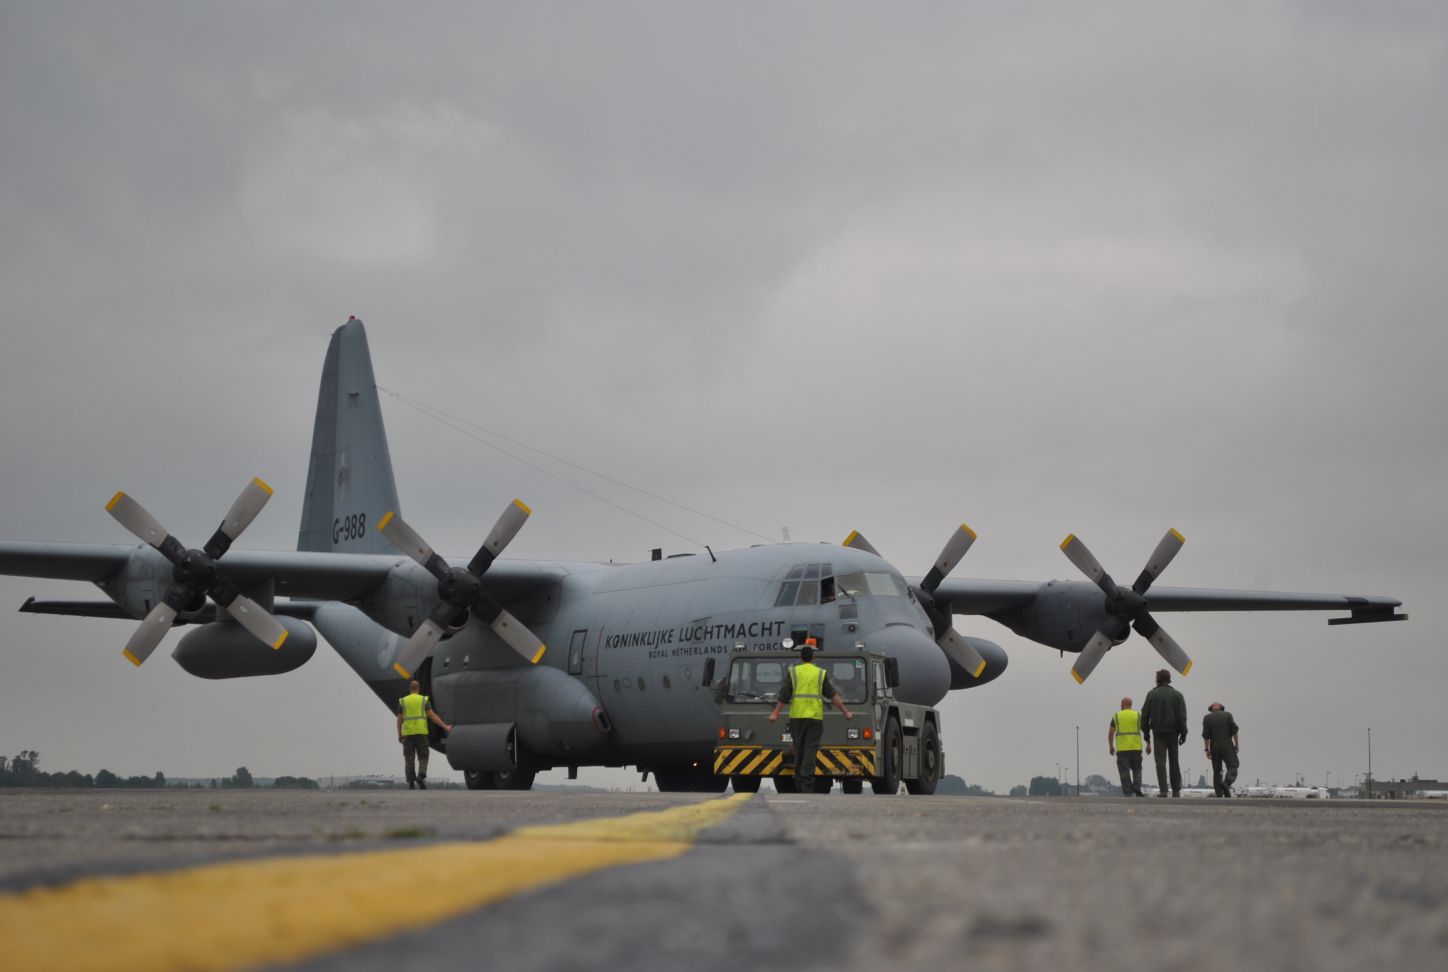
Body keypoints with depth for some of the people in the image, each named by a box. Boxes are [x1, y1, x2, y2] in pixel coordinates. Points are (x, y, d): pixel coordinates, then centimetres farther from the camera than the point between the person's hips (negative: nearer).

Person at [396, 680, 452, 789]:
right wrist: (445, 727, -2)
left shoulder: (402, 701, 7)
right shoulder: (424, 700, 3)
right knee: (423, 757, 5)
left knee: (409, 759, 7)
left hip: (408, 733, 1)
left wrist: (399, 735, 15)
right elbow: (432, 716, -5)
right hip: (421, 733, -1)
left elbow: (399, 720, 5)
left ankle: (411, 783, 2)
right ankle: (421, 776, -20)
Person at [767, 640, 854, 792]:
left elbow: (784, 695, -3)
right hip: (815, 717, -1)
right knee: (810, 751, -4)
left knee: (798, 750, 11)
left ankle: (799, 781, 15)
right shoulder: (821, 673, 5)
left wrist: (775, 713, 0)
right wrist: (845, 712, 9)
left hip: (797, 716, 1)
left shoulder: (793, 672, 3)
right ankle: (807, 785, -12)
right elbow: (833, 695, 4)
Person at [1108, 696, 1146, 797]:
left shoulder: (1116, 716, 5)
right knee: (1137, 769, 12)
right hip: (1136, 747, 1)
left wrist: (1110, 746, 10)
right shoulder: (1138, 715, 6)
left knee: (1124, 771, 1)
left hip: (1122, 748, -1)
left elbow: (1110, 732, 1)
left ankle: (1128, 792, -4)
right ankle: (1137, 788, -6)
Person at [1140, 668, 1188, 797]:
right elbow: (1182, 716, -7)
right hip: (1172, 732, 1)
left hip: (1158, 733, -1)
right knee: (1174, 761, 10)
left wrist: (1146, 735, 8)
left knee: (1160, 761, -3)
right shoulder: (1177, 695, 0)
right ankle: (1176, 790, 12)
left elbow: (1144, 716, 1)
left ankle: (1162, 790, -14)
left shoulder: (1151, 694, 2)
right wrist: (1183, 734, -4)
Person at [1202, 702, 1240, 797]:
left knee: (1217, 772, 9)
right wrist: (1236, 745, 2)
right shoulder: (1228, 715, 2)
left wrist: (1207, 750, -4)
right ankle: (1226, 784, -30)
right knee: (1232, 771, -1)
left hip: (1214, 748, 2)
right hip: (1227, 747, -2)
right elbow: (1234, 730, -3)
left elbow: (1205, 735, -5)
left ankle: (1219, 796, 2)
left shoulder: (1207, 718, 2)